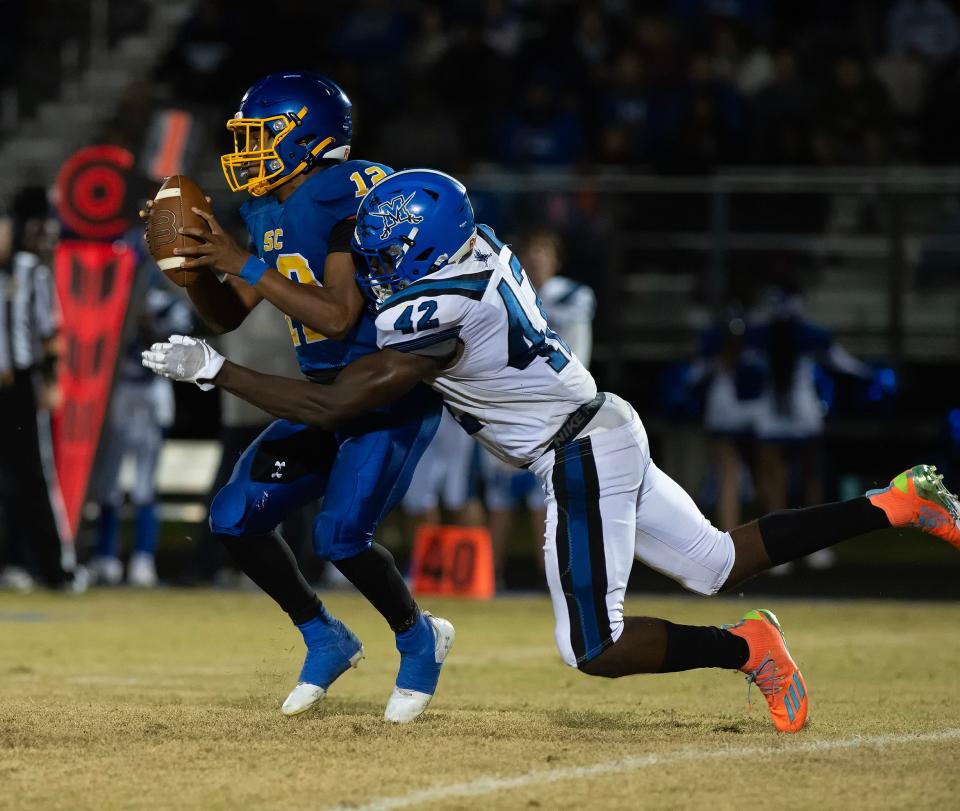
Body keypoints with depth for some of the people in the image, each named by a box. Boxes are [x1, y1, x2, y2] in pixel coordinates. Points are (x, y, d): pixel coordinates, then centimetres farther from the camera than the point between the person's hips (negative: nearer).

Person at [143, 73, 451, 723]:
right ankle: (327, 642, 17)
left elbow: (339, 316, -27)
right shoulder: (270, 212, 7)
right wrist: (196, 261, -6)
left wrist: (245, 265, -26)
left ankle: (420, 640, 7)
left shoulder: (349, 197, -20)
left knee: (341, 535, -21)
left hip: (394, 396, -9)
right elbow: (226, 317, 12)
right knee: (236, 518, -1)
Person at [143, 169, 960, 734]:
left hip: (582, 461, -9)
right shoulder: (479, 244, 0)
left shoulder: (434, 316, -24)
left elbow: (331, 406, -21)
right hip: (609, 431, 9)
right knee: (719, 564, 19)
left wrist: (211, 369, -17)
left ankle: (746, 649, 2)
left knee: (597, 650, -5)